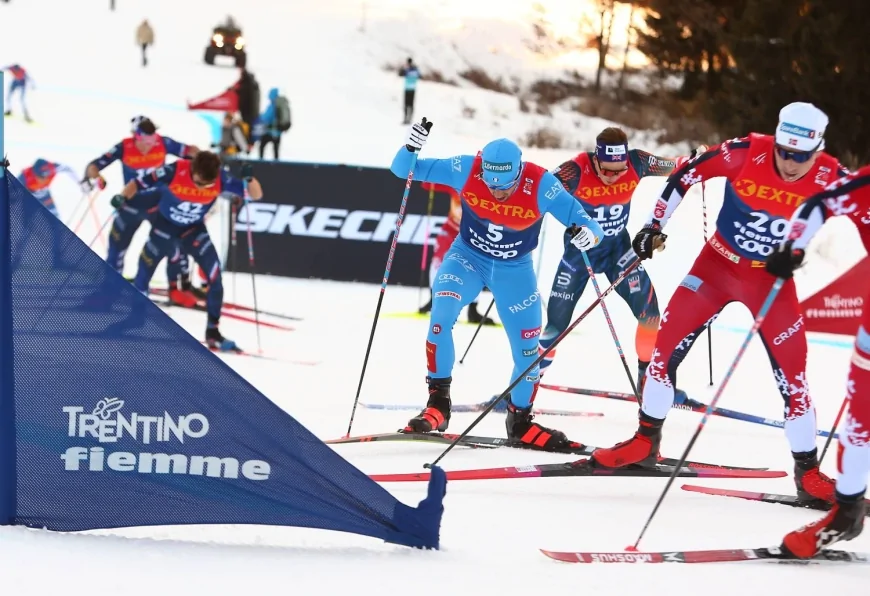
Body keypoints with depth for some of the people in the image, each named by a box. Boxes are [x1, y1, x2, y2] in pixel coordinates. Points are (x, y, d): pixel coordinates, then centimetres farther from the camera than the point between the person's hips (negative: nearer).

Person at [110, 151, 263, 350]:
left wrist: (249, 178, -41)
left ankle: (213, 332, 1)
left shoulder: (220, 179, -24)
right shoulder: (174, 172, -31)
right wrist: (122, 197, -39)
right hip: (164, 226, -1)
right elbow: (138, 184, -21)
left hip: (194, 230, 1)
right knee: (143, 275, 7)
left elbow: (256, 195, -21)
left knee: (215, 276, -13)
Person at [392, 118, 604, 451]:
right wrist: (411, 147, -41)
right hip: (468, 257, -1)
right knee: (441, 314, -27)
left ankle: (520, 420, 30)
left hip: (515, 270, 1)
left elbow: (585, 223, -27)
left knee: (527, 350, 5)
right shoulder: (466, 170, -26)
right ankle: (438, 403, -15)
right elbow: (403, 170, -19)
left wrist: (588, 233, -51)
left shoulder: (541, 185, -29)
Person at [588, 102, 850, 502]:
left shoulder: (829, 178, -19)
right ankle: (645, 442, 16)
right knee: (666, 346, -2)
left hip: (772, 280, 0)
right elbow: (686, 174, -8)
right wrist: (655, 226, -6)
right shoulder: (748, 153, -20)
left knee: (792, 375, -6)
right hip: (717, 264, 1)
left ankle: (808, 472, 7)